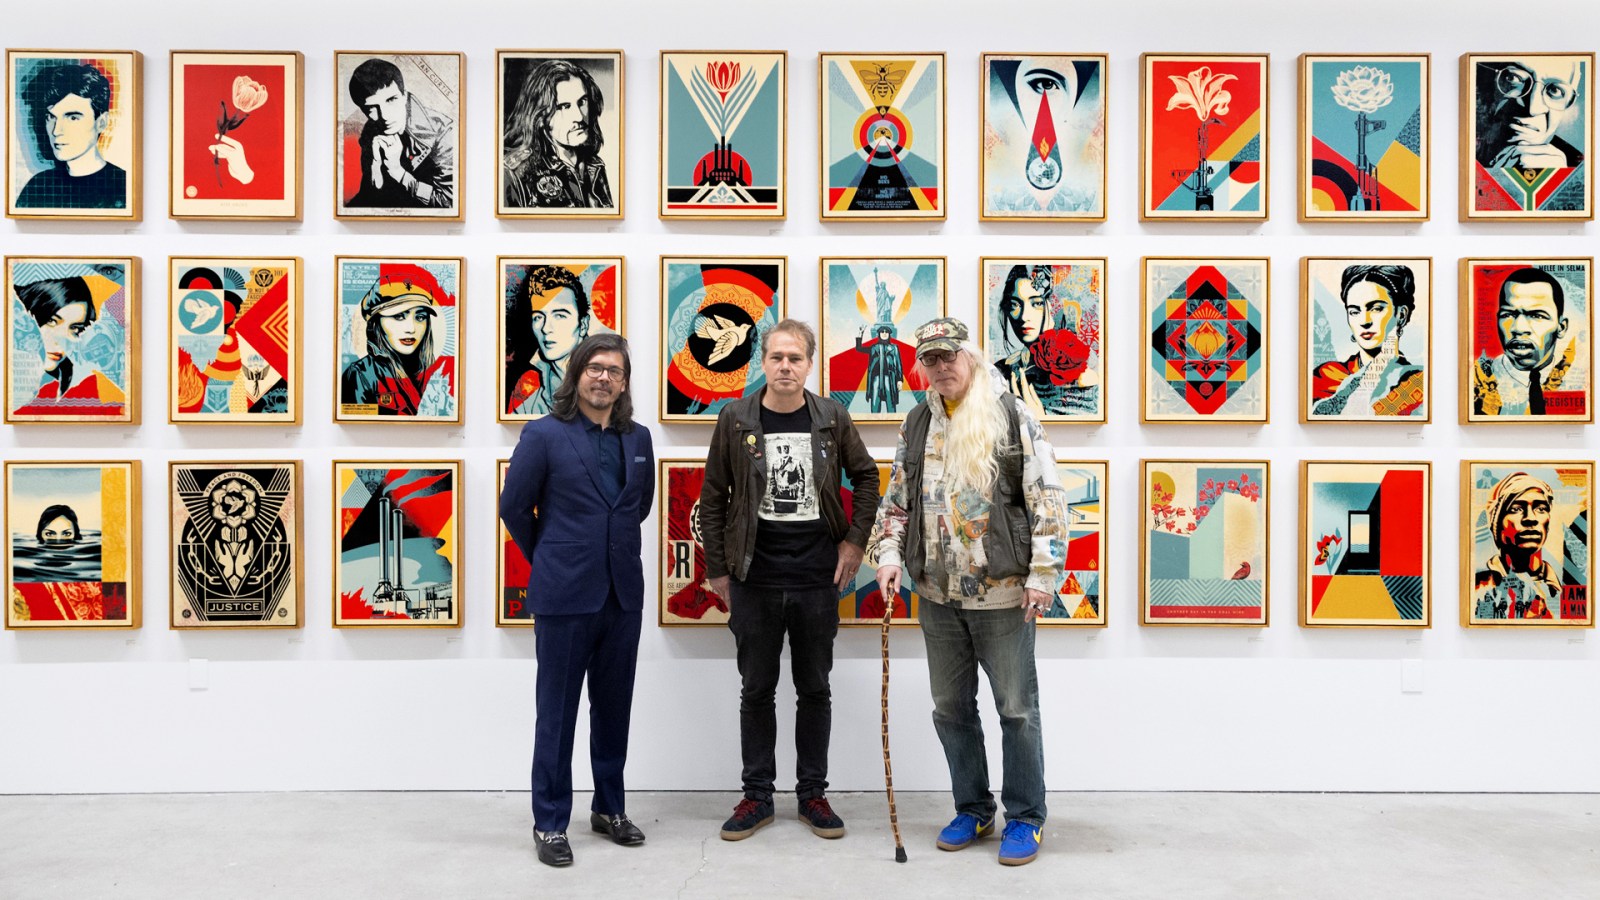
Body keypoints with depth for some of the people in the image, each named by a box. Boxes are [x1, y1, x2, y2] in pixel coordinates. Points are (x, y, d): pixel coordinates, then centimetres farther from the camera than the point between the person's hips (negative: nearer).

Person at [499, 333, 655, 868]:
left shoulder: (638, 439, 7)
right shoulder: (544, 434, -6)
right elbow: (513, 507, 0)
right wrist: (547, 559, 8)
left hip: (623, 595, 4)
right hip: (565, 596, -4)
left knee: (614, 708, 14)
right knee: (557, 713, 5)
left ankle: (610, 809, 29)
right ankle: (550, 824, 18)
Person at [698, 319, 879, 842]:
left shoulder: (832, 417, 0)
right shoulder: (736, 420, -2)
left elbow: (866, 476, 12)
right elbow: (713, 498, 3)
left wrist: (855, 539, 2)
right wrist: (717, 568, 2)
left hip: (818, 580, 1)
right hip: (754, 580, 0)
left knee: (815, 690, 11)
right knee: (756, 691, 10)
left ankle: (813, 794, 25)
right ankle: (757, 797, 23)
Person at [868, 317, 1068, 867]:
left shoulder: (1012, 418, -6)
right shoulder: (916, 426, 9)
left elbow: (1047, 500, -8)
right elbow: (896, 498, 16)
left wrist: (1042, 575, -12)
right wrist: (889, 555, 2)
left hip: (1002, 594, -5)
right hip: (938, 594, 5)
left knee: (1017, 709, 5)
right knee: (951, 708, 14)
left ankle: (1026, 818, 21)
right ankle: (972, 810, 30)